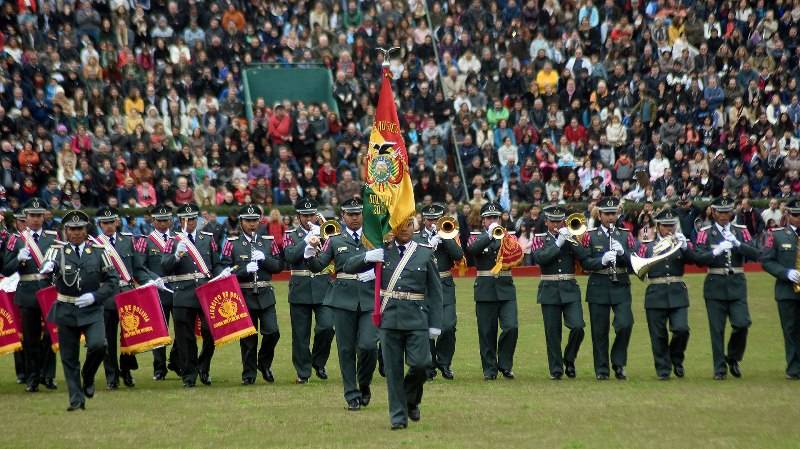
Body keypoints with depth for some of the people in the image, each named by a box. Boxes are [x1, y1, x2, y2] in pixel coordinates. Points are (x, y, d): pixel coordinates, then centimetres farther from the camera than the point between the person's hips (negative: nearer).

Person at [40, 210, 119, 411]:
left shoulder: (98, 251, 3)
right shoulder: (58, 250, 1)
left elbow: (113, 280, 4)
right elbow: (50, 263, -21)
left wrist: (95, 296, -11)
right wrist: (48, 268, -45)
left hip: (92, 310, -1)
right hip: (66, 311, 1)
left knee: (97, 345, -22)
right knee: (69, 357, 2)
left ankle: (88, 377, 7)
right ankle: (76, 400, 12)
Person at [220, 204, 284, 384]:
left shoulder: (269, 241, 8)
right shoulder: (232, 243, 1)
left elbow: (279, 266, 6)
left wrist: (264, 258, -12)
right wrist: (245, 270, -18)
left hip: (265, 295, 2)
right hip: (244, 296, -2)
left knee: (272, 332, -7)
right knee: (248, 338, 2)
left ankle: (264, 363, 17)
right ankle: (249, 374, 12)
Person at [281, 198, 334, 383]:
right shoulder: (291, 236, 5)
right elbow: (290, 256, -14)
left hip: (323, 289, 0)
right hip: (300, 291, 0)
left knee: (327, 327, -12)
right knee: (300, 335, 2)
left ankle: (319, 362, 10)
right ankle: (303, 372, 12)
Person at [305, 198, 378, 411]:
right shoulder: (335, 241, 7)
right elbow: (317, 266, 1)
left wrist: (375, 271, -12)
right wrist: (311, 249, -17)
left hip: (370, 299, -1)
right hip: (344, 299, 1)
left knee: (368, 345, -13)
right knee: (346, 349, 2)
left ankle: (364, 385, 13)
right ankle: (352, 396, 11)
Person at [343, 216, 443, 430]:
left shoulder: (426, 252, 4)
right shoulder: (382, 251, 6)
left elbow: (435, 291, 5)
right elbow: (348, 267, 6)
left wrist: (435, 324, -1)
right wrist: (367, 257, -15)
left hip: (417, 319, -1)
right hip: (389, 319, 1)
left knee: (421, 364, -11)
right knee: (393, 369, 1)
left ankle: (411, 400, 17)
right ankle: (398, 416, 9)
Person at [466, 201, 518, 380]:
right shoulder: (476, 237, 6)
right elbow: (472, 250, -16)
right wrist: (489, 234, -21)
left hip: (506, 288, 1)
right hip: (485, 290, -1)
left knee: (511, 327, -11)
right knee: (487, 332, 1)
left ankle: (505, 365, 3)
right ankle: (490, 369, 9)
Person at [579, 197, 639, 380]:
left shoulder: (626, 236, 9)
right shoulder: (590, 236, 3)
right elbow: (585, 263, -3)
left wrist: (622, 252, -16)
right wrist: (603, 260, -20)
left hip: (621, 287, 1)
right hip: (598, 289, -1)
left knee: (625, 325, -13)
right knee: (600, 331, 2)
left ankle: (618, 363, 4)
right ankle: (602, 370, 10)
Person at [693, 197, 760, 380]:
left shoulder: (741, 230, 7)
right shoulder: (705, 233, 1)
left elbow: (754, 254, -2)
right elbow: (699, 258, -9)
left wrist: (737, 243, -16)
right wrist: (717, 251, -24)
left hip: (737, 284, 1)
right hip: (715, 285, -1)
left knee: (742, 323, -12)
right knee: (717, 329, 0)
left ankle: (733, 358, 11)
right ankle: (720, 369, 7)